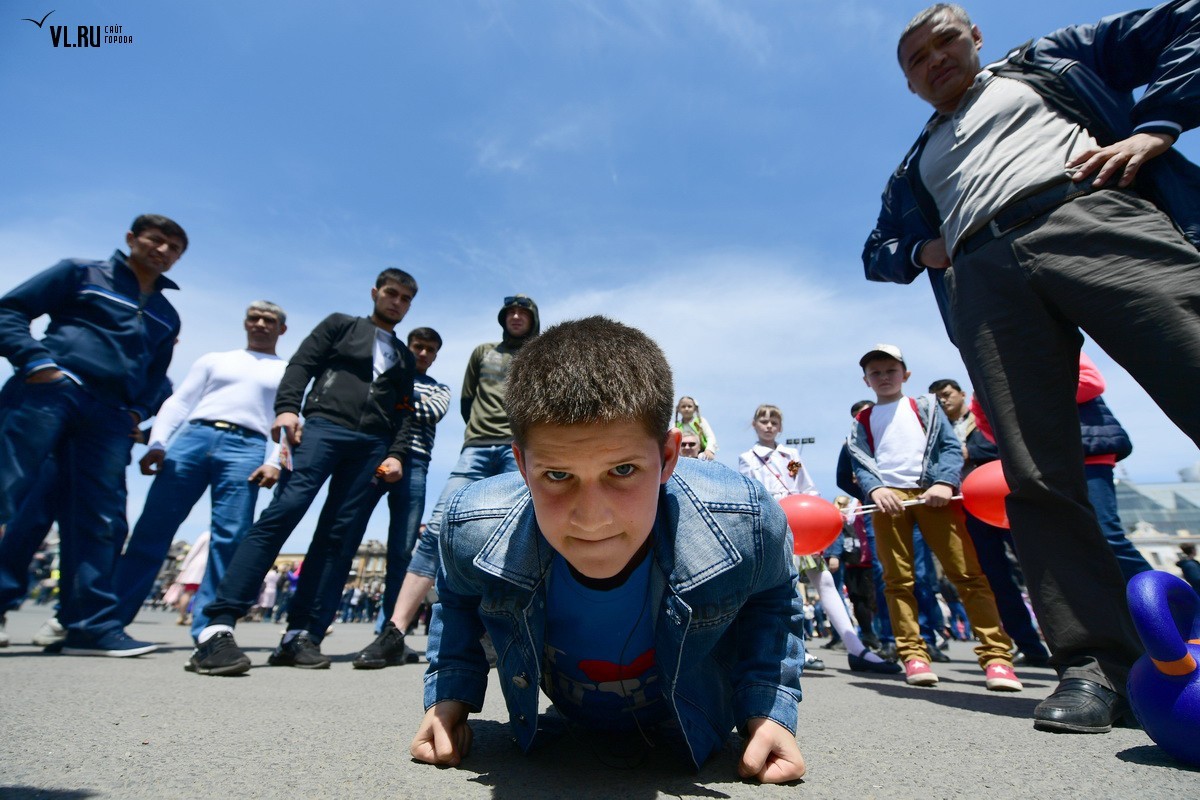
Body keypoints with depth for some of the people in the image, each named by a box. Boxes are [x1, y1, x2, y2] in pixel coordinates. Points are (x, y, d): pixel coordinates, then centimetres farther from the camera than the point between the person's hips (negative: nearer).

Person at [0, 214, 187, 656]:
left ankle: (91, 625, 0)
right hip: (51, 389, -3)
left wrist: (138, 410, 7)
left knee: (100, 518, -2)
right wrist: (35, 360, -10)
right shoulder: (82, 273, 14)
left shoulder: (167, 315, 25)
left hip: (109, 413, 4)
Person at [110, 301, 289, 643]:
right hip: (193, 437, 2)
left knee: (229, 537, -10)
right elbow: (178, 403, 16)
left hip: (246, 448, -2)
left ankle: (208, 628, -5)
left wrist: (275, 462, -7)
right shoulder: (214, 359, 24)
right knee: (152, 528, -1)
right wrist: (157, 443, 0)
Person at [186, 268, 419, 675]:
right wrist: (286, 407, -13)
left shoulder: (406, 358, 25)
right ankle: (218, 627, -19)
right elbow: (301, 364, 5)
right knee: (283, 512, -19)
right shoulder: (339, 325, 18)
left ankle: (301, 636, -4)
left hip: (373, 445, 3)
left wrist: (397, 454, 2)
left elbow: (405, 412, 17)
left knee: (341, 537, -5)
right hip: (324, 426, -3)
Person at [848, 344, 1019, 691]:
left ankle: (996, 655, 2)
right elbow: (860, 463, 9)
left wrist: (945, 483, -10)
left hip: (932, 494, 0)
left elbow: (951, 447, 7)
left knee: (968, 572, -5)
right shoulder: (861, 421, 17)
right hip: (888, 497, 1)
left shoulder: (926, 406, 16)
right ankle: (913, 654, 6)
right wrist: (875, 489, -12)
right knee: (898, 579, 0)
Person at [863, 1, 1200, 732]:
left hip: (1090, 215, -1)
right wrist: (922, 251, 12)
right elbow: (877, 251, 35)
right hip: (982, 279, 2)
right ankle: (1096, 662, -7)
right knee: (1036, 476, -11)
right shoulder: (917, 165, 36)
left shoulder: (1049, 59, 30)